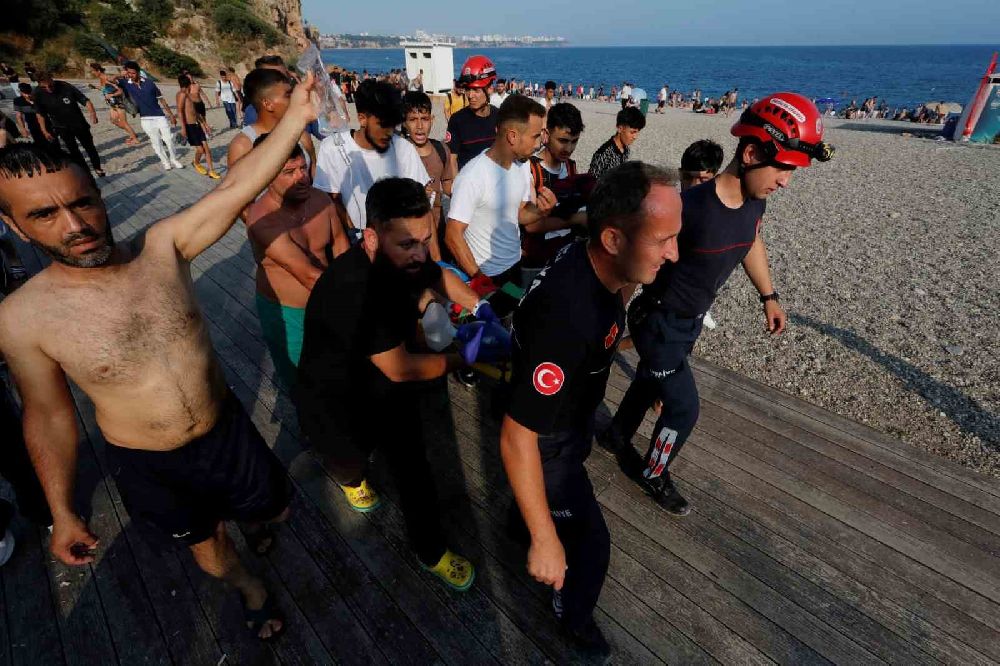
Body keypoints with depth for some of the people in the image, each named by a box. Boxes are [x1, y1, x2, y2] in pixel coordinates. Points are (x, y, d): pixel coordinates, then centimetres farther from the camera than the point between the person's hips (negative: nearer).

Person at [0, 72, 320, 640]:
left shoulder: (162, 247, -15)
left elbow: (238, 189, -25)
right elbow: (48, 415, -6)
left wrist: (298, 115, -33)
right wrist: (62, 513, 3)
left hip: (226, 429, 2)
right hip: (148, 466, -1)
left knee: (275, 508, 26)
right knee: (210, 549, 23)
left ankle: (252, 517, 64)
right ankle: (253, 592, 56)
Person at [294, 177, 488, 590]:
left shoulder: (404, 259, -17)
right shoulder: (353, 289, -40)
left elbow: (438, 275, 7)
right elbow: (400, 369, -34)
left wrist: (479, 307, -8)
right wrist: (460, 359, -20)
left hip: (388, 387, 6)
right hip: (335, 404, -5)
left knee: (412, 467, 10)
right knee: (351, 461, 22)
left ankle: (431, 551, 33)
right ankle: (351, 476, 61)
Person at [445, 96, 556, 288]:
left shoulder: (523, 166, -1)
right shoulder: (472, 177, -23)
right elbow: (453, 236, -21)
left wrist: (541, 211, -12)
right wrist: (478, 279, -19)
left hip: (515, 264, 7)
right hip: (485, 274, -7)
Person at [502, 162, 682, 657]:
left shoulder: (591, 259, -18)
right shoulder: (565, 318, -46)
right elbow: (516, 439, -38)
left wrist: (627, 283, -5)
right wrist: (545, 541, -29)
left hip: (570, 417, 9)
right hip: (544, 439, -8)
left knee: (560, 489, 36)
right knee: (589, 542, 11)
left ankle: (520, 525, 71)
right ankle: (573, 616, 45)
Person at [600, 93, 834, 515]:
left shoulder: (754, 200, -6)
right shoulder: (688, 207, -32)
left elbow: (752, 243, 15)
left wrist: (769, 296, 18)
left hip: (692, 320, 8)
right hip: (660, 324, -8)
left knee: (651, 383, 24)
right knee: (684, 408, 2)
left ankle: (616, 436, 50)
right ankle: (652, 473, 31)